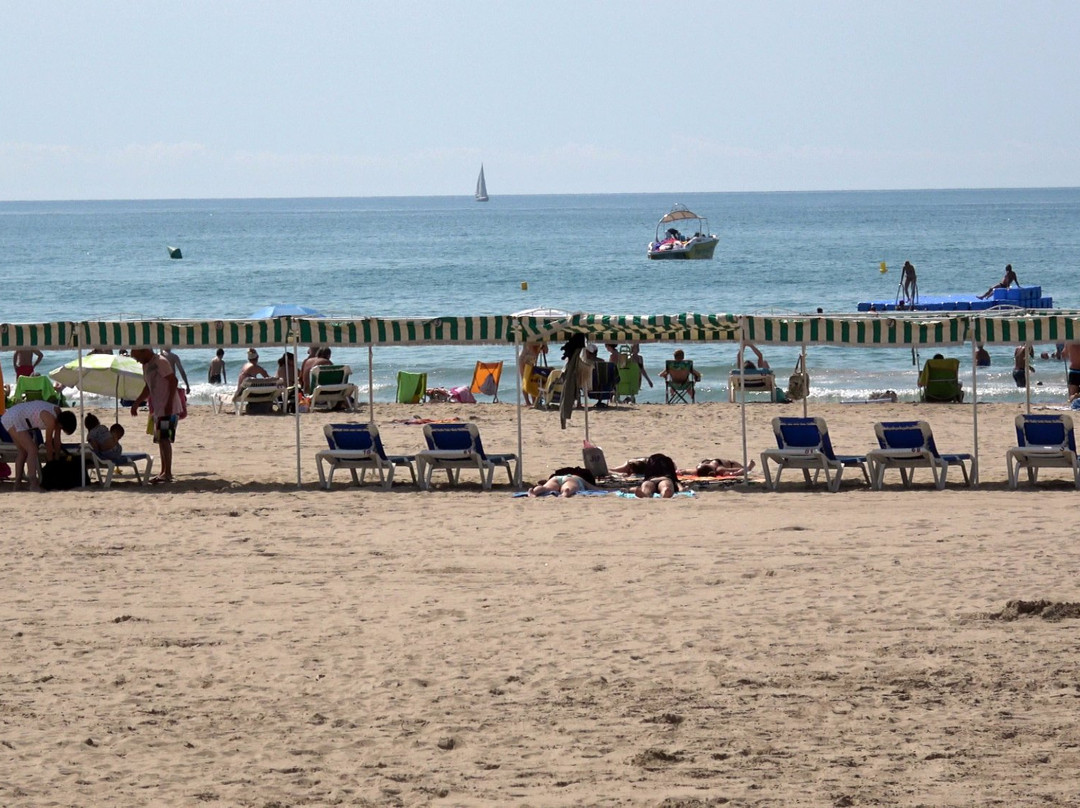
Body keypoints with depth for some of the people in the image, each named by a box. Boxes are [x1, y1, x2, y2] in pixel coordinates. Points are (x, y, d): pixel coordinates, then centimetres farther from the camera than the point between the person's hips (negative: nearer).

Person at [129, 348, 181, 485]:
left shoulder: (161, 362, -13)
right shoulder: (146, 365, 17)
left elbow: (173, 381, -20)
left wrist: (169, 403, -24)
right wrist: (136, 403, 22)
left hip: (169, 409, -10)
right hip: (158, 409, 10)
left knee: (164, 439, -16)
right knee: (161, 440, 11)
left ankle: (168, 473, -19)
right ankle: (164, 472, 17)